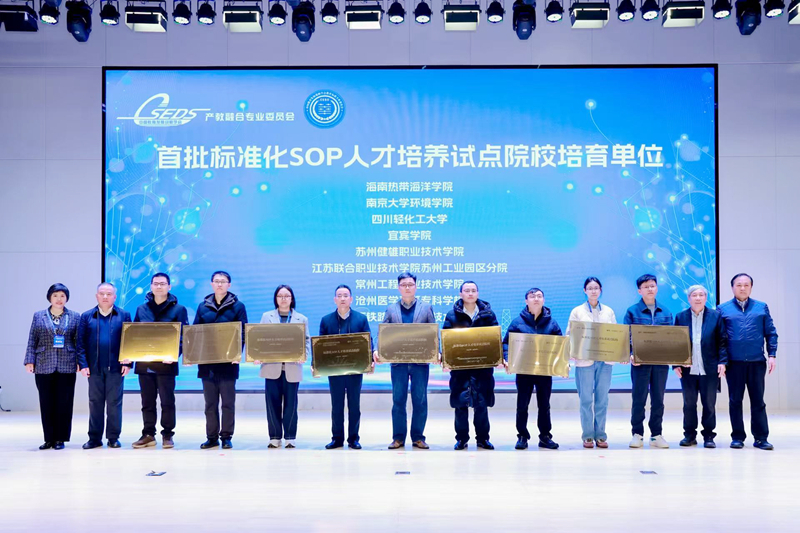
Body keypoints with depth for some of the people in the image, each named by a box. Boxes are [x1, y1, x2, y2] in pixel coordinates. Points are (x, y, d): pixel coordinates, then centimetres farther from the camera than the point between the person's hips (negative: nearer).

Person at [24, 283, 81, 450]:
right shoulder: (38, 316, 9)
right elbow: (32, 341, 6)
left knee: (64, 402, 1)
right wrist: (29, 361, -2)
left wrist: (80, 361, -3)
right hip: (44, 366, 1)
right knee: (46, 403, 5)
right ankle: (49, 438, 12)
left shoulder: (75, 317, 7)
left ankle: (60, 438, 8)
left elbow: (79, 341, 4)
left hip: (66, 366, -1)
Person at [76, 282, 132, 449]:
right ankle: (94, 438, 13)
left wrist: (127, 363, -7)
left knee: (114, 402, 3)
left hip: (115, 367, -1)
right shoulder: (87, 316, 7)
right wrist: (83, 364, -5)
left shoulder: (123, 315, 5)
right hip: (94, 367, 1)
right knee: (95, 403, 7)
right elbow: (81, 342, 4)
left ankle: (113, 437, 11)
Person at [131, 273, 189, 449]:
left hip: (166, 364, -3)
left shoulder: (178, 309, 1)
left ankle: (167, 435, 10)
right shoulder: (141, 309, 12)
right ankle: (148, 435, 16)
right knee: (147, 401, 9)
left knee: (167, 401, 2)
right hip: (144, 363, 4)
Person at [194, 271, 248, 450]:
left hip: (228, 361, -3)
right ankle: (211, 437, 14)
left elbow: (242, 333, -3)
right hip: (207, 361, 3)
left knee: (228, 402, 2)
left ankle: (226, 437, 9)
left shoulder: (237, 306, 2)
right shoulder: (203, 306, 11)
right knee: (210, 403, 8)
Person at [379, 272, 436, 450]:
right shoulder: (391, 309, 10)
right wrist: (377, 351, -11)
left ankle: (418, 437, 10)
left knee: (420, 400, 2)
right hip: (398, 361, 1)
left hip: (420, 361, 0)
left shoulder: (426, 307, 8)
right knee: (398, 400, 3)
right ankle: (398, 437, 10)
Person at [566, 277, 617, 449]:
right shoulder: (577, 311, 5)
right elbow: (570, 335, 2)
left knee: (602, 400, 4)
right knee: (586, 399, -1)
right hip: (585, 360, -2)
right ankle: (587, 436, 5)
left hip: (605, 360, 2)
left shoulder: (609, 311, 11)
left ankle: (600, 435, 10)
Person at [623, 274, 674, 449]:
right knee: (639, 399, 1)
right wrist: (630, 355, -17)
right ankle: (637, 434, 9)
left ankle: (656, 435, 15)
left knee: (658, 399, 7)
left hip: (661, 361, 3)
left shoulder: (665, 312, 10)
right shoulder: (632, 311, 2)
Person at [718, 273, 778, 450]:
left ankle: (761, 438, 8)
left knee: (758, 401, 3)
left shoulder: (762, 307, 9)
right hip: (734, 362, 0)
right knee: (735, 400, 5)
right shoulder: (723, 309, 6)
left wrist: (772, 355, -2)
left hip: (757, 362, 1)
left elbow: (771, 333, 8)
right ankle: (737, 437, 13)